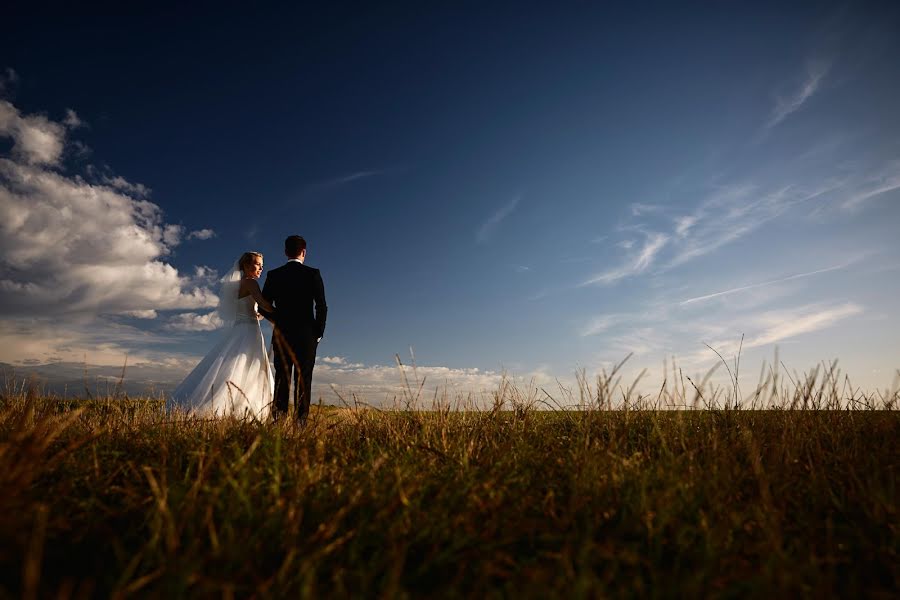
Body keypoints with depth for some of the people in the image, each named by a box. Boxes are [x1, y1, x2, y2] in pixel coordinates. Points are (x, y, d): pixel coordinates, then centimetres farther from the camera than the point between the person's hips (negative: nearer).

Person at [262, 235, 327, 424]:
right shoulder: (313, 274, -3)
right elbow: (321, 307, -7)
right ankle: (301, 421, -2)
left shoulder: (273, 275, 4)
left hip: (281, 335, 2)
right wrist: (319, 333, 2)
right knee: (303, 378, 1)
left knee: (282, 378, 7)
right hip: (307, 334, -2)